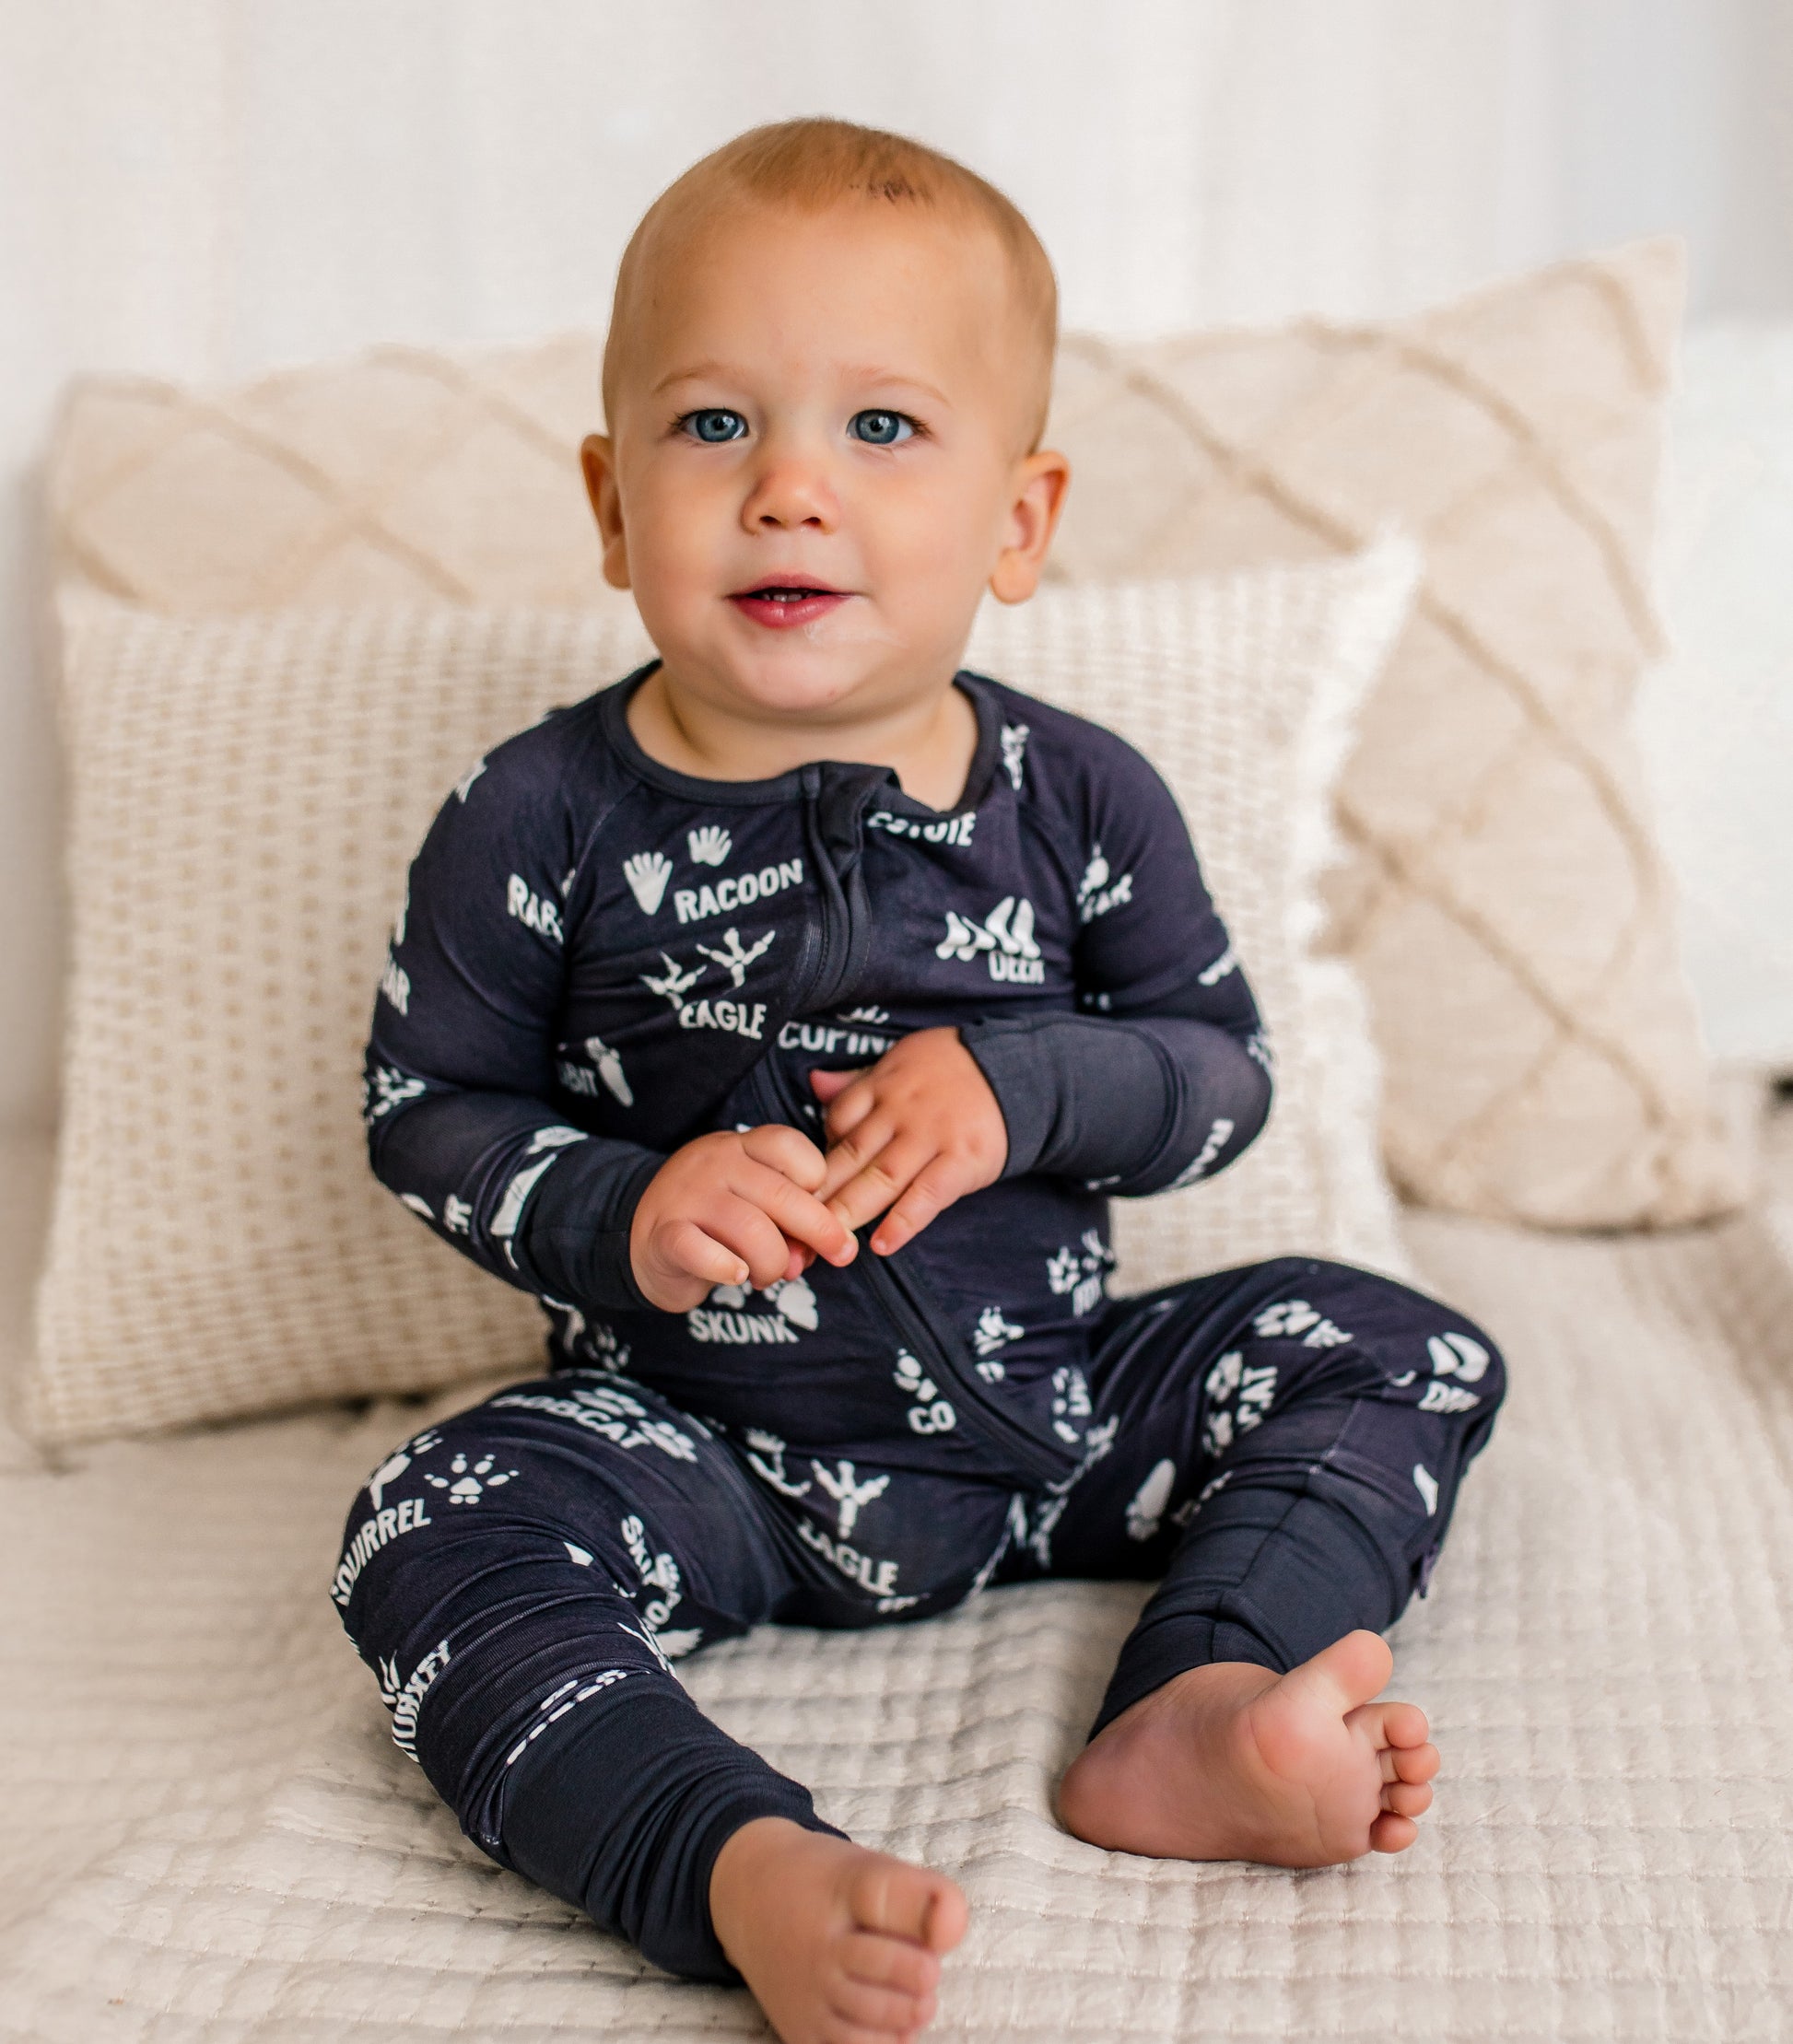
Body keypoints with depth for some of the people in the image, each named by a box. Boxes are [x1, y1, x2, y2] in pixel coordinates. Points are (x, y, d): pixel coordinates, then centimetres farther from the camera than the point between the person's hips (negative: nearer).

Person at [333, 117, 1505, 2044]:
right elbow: (425, 1108, -2)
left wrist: (1017, 1084, -18)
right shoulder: (542, 821, -10)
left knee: (1404, 1351, -5)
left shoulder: (1079, 800, -5)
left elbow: (1222, 1069, 2)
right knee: (433, 1541, -27)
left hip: (1053, 1405, 3)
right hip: (701, 1437, -2)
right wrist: (620, 1214, -21)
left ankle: (1198, 1708, -22)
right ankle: (757, 1879, -42)